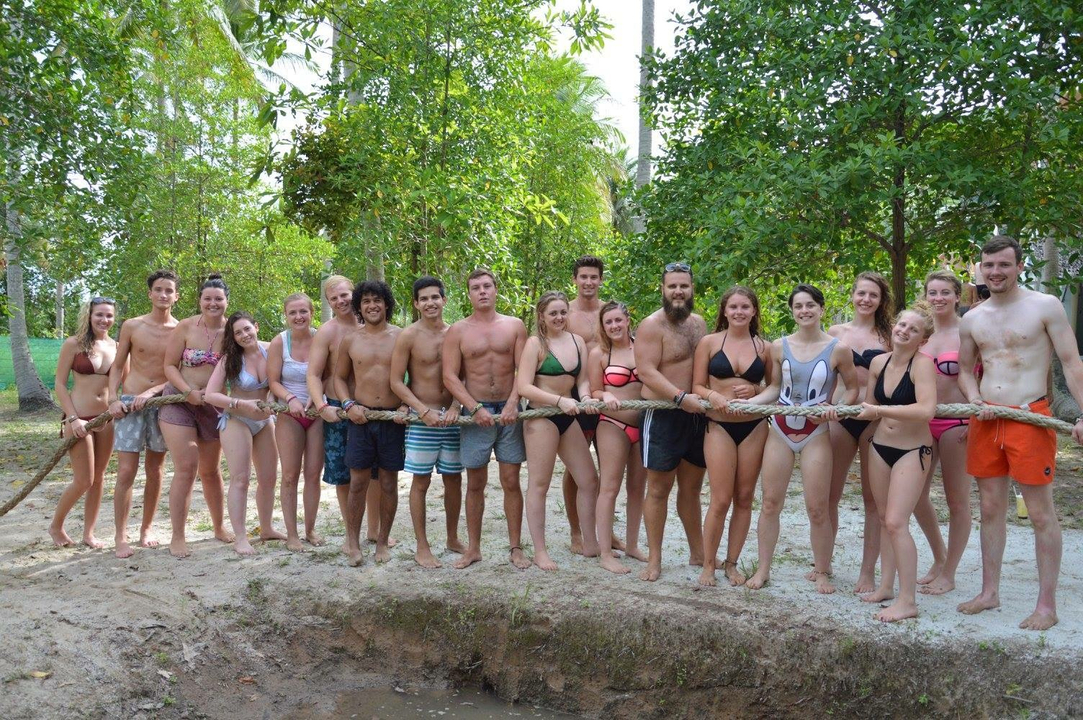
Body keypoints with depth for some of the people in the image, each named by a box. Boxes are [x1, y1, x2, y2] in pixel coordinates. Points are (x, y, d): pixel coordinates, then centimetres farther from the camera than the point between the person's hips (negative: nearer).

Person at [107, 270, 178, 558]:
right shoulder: (132, 326, 2)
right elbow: (118, 367, 7)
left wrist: (152, 392, -14)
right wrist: (113, 398, -6)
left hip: (162, 403, 1)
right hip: (129, 404, -1)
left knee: (155, 471, 10)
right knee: (126, 472, -7)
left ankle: (147, 529, 23)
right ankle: (121, 537, 0)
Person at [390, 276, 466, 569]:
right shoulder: (408, 336, -5)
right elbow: (396, 382, -6)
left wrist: (455, 406, -8)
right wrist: (424, 411, -15)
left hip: (451, 416, 4)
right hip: (422, 418, -4)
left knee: (453, 479, 10)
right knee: (421, 481, 1)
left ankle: (453, 538, 27)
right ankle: (422, 548, 11)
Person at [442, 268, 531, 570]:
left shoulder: (515, 326, 6)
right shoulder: (457, 331, 3)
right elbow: (450, 377, -2)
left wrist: (512, 404, -13)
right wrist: (476, 409, -12)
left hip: (509, 411, 0)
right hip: (475, 412, 0)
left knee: (511, 482, 3)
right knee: (475, 483, 6)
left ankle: (516, 548, 12)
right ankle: (473, 548, 16)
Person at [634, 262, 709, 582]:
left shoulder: (699, 323, 12)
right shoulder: (652, 325, -9)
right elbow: (646, 371, -19)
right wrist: (682, 397, -26)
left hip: (697, 414, 7)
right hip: (663, 416, -6)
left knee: (691, 488, 16)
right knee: (659, 489, 1)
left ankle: (698, 553, 28)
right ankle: (654, 559, 11)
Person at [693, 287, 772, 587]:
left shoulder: (764, 347, 6)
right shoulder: (709, 342, 1)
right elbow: (697, 386, 0)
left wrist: (754, 390, -9)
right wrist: (714, 396, -20)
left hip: (754, 427, 3)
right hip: (719, 426, -2)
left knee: (744, 498, 8)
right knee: (720, 500, -6)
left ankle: (732, 563, 21)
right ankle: (708, 565, 10)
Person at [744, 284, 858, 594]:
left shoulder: (838, 349, -6)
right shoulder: (779, 347, 2)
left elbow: (853, 388, 3)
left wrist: (837, 408, -16)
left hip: (815, 433, -2)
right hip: (780, 430, 3)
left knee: (817, 507, 1)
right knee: (771, 502, 5)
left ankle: (821, 571, 20)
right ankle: (763, 568, 17)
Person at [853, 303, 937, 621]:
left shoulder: (922, 363, -17)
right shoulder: (879, 362, 1)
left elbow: (927, 410, -32)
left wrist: (879, 409, -28)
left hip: (912, 451, -6)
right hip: (880, 447, 6)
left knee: (896, 522, -12)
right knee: (884, 519, 14)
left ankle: (908, 601, -2)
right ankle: (886, 586, 27)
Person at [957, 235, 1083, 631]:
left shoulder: (1045, 306, -3)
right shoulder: (971, 319, 10)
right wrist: (975, 401, -2)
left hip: (1030, 417, -5)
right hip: (985, 420, 5)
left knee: (1041, 513, 0)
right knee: (991, 509, 12)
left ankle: (1047, 605, 10)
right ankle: (989, 592, 23)